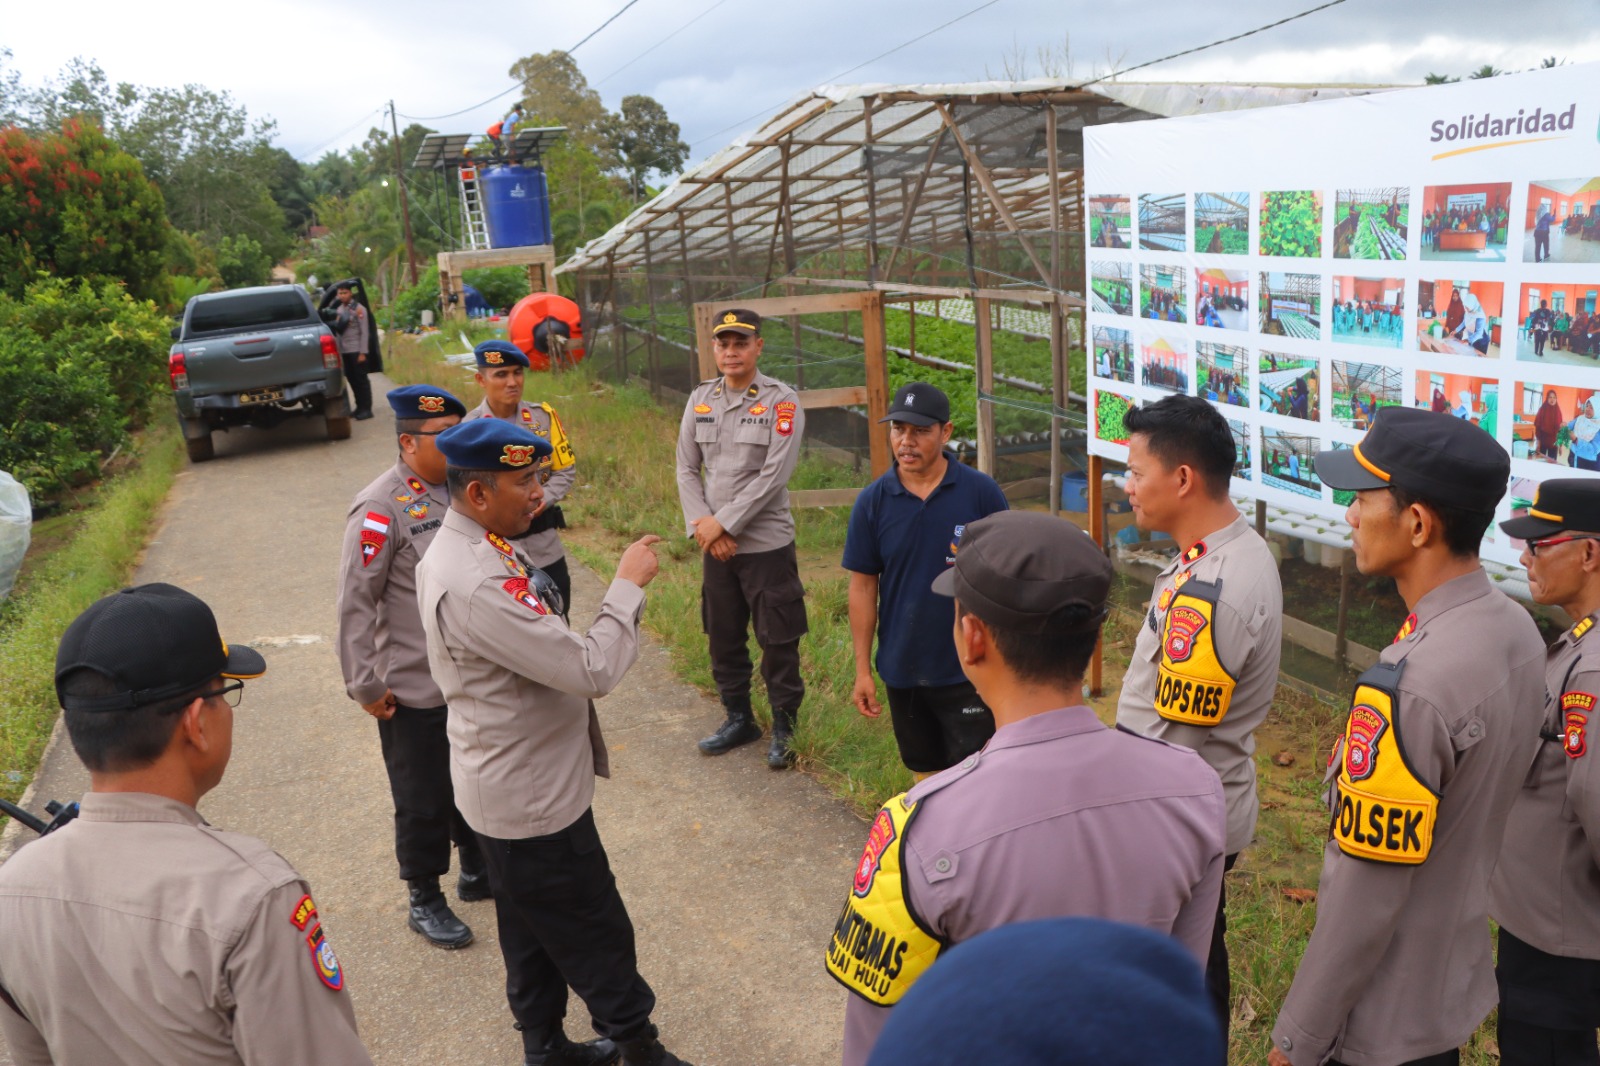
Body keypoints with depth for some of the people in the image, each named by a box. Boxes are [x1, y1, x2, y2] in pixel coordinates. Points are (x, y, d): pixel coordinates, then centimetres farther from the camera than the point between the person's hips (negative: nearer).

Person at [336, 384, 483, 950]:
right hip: (415, 691, -7)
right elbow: (355, 603, -16)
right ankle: (425, 901, 29)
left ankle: (478, 871, 43)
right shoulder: (382, 508, -19)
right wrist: (365, 685, -14)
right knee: (423, 800, 9)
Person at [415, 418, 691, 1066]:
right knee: (598, 937, 9)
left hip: (517, 786, 10)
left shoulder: (461, 549, 0)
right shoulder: (474, 586, -33)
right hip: (531, 800, -10)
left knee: (532, 931, 25)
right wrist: (628, 585, -21)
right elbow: (592, 671, -30)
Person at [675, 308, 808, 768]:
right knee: (723, 636, 15)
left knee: (778, 641, 2)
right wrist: (701, 523, -7)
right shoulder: (700, 399, 6)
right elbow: (687, 469, 7)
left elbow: (774, 475, -15)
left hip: (767, 543, -5)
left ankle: (784, 728, 19)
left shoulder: (782, 402, -9)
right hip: (715, 544, 5)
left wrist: (724, 523, -14)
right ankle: (738, 719, 32)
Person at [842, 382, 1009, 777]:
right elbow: (863, 587, 2)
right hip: (902, 671, 3)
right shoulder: (872, 501, -4)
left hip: (969, 671, -2)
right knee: (924, 773, 18)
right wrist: (862, 669, 2)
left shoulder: (982, 492, -9)